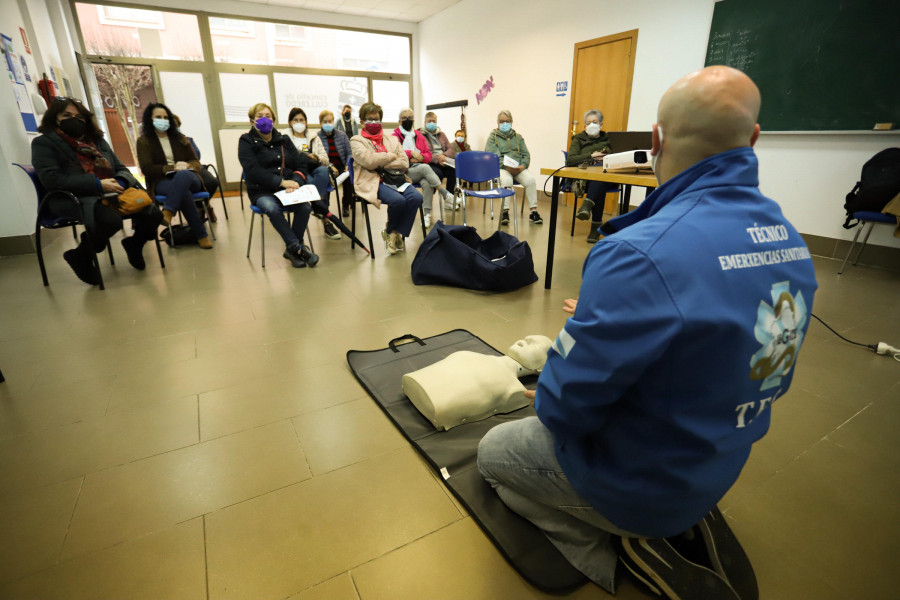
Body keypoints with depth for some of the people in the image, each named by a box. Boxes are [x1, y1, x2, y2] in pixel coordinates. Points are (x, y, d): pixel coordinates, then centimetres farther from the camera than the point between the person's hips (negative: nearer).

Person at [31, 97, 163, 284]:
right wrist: (98, 184, -21)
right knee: (110, 219, -38)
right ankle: (81, 257, -8)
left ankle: (134, 244, 14)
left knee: (153, 213, -18)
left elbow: (122, 169, 19)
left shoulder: (97, 140, 22)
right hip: (73, 199, -5)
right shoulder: (43, 143, 4)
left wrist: (120, 183, -7)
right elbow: (51, 178, -11)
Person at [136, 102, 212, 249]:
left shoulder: (179, 138, 22)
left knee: (182, 175, -39)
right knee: (183, 191, -39)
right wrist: (172, 167, -14)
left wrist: (187, 165, -10)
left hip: (188, 177, 2)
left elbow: (196, 162, 16)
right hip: (161, 181, -2)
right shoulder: (143, 141, 12)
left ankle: (168, 212, -51)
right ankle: (201, 235, -44)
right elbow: (147, 169, 0)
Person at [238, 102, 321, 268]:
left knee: (305, 205, -29)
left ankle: (291, 250, -15)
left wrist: (295, 182, -15)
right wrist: (281, 182, -22)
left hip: (288, 188, 3)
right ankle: (299, 248, -28)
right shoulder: (246, 142, 5)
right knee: (272, 208, -37)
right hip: (262, 191, -2)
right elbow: (253, 170, -10)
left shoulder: (284, 140, 17)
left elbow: (301, 164, 8)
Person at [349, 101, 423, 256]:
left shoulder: (391, 139, 22)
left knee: (416, 197, -26)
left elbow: (404, 163, 7)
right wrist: (391, 156, 1)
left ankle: (397, 234, -8)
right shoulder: (356, 140, 11)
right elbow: (369, 161, -9)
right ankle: (390, 230, -1)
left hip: (395, 179, 4)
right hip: (373, 182, -4)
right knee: (397, 200, -32)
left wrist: (382, 164, -5)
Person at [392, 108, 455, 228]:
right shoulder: (395, 136, 8)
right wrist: (411, 153, -11)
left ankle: (427, 213, -31)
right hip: (405, 172, -3)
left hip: (421, 171, 3)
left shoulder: (419, 136, 21)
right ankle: (446, 196, -32)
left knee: (427, 183, -32)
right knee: (425, 168, -33)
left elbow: (428, 155, 15)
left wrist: (420, 157, -7)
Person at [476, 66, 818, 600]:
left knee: (491, 453, 17)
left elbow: (565, 404, -28)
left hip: (640, 483, -6)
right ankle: (687, 526, 18)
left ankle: (619, 549, 5)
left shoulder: (639, 254, -35)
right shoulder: (791, 243, -6)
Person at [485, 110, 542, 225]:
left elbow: (526, 155, 16)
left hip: (519, 168, 3)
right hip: (501, 168, -3)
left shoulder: (518, 137, 24)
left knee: (530, 179, -27)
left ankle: (533, 211, -24)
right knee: (506, 180, -38)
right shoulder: (493, 136, 12)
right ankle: (505, 212, -34)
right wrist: (506, 166, -18)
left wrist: (523, 166, -7)